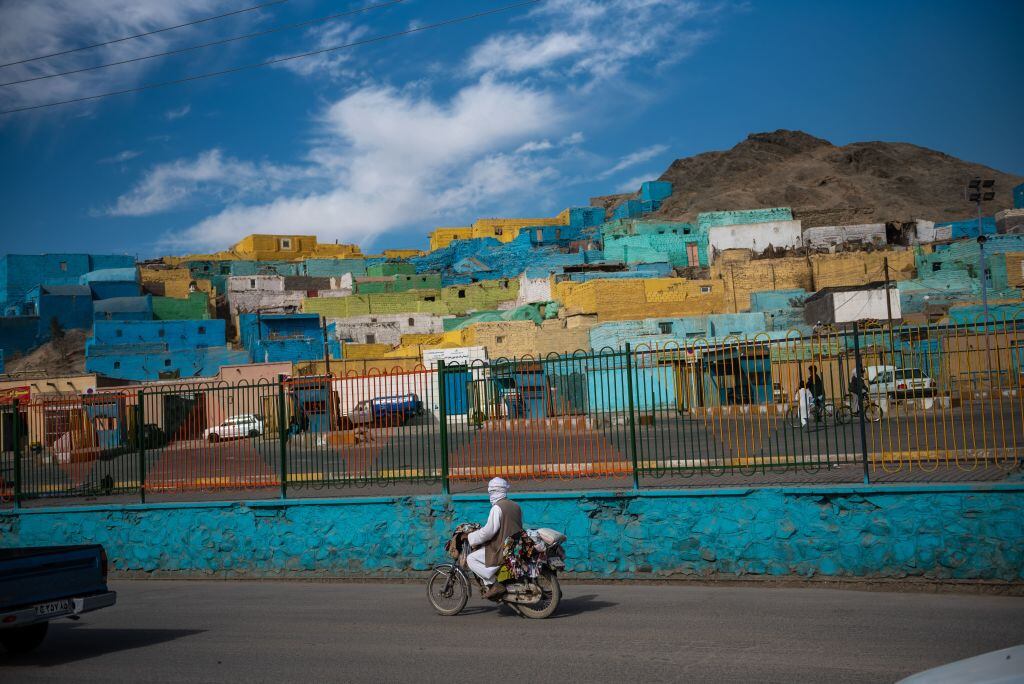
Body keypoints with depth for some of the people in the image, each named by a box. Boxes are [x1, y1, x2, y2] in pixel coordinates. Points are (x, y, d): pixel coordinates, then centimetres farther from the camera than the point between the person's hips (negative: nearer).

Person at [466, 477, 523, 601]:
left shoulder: (497, 508, -14)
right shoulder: (516, 506, 12)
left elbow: (489, 530, -19)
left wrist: (471, 538, -7)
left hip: (502, 548, -9)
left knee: (471, 559, -6)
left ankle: (494, 585, -14)